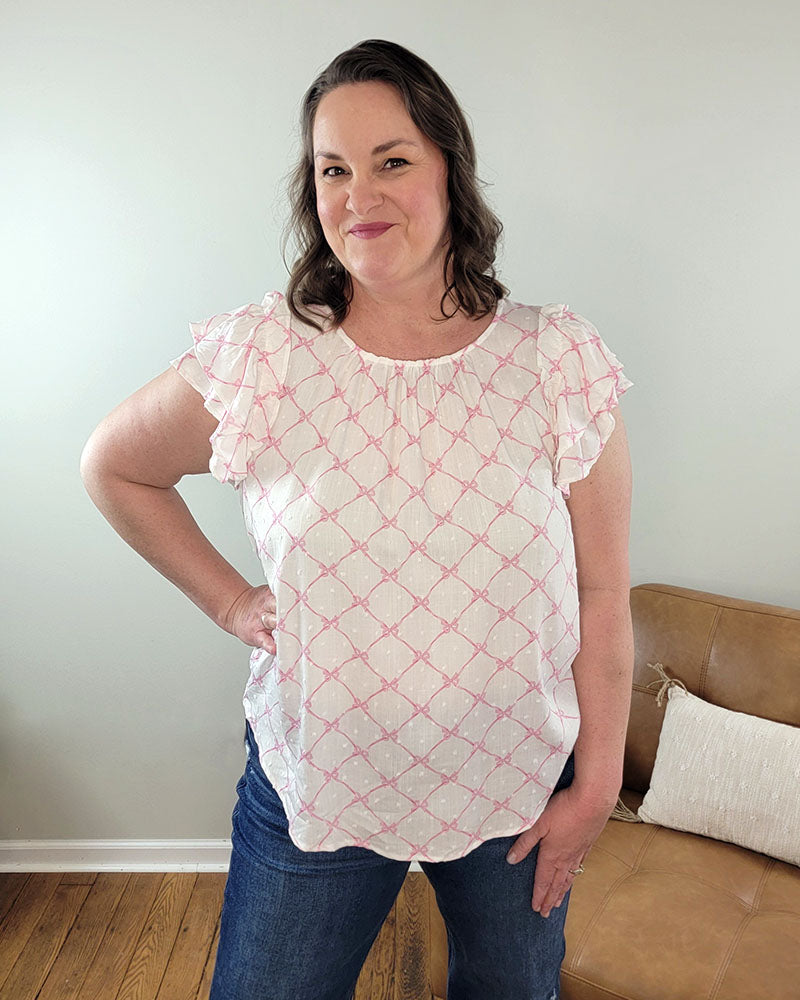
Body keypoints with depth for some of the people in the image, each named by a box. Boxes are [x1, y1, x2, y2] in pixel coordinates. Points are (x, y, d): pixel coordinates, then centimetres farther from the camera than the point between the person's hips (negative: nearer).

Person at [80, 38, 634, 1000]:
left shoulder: (560, 362, -12)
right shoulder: (258, 357, -13)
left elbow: (601, 597, -7)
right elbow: (113, 466, 4)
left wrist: (596, 786, -2)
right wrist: (229, 601, -1)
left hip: (518, 785, 1)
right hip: (317, 787, 0)